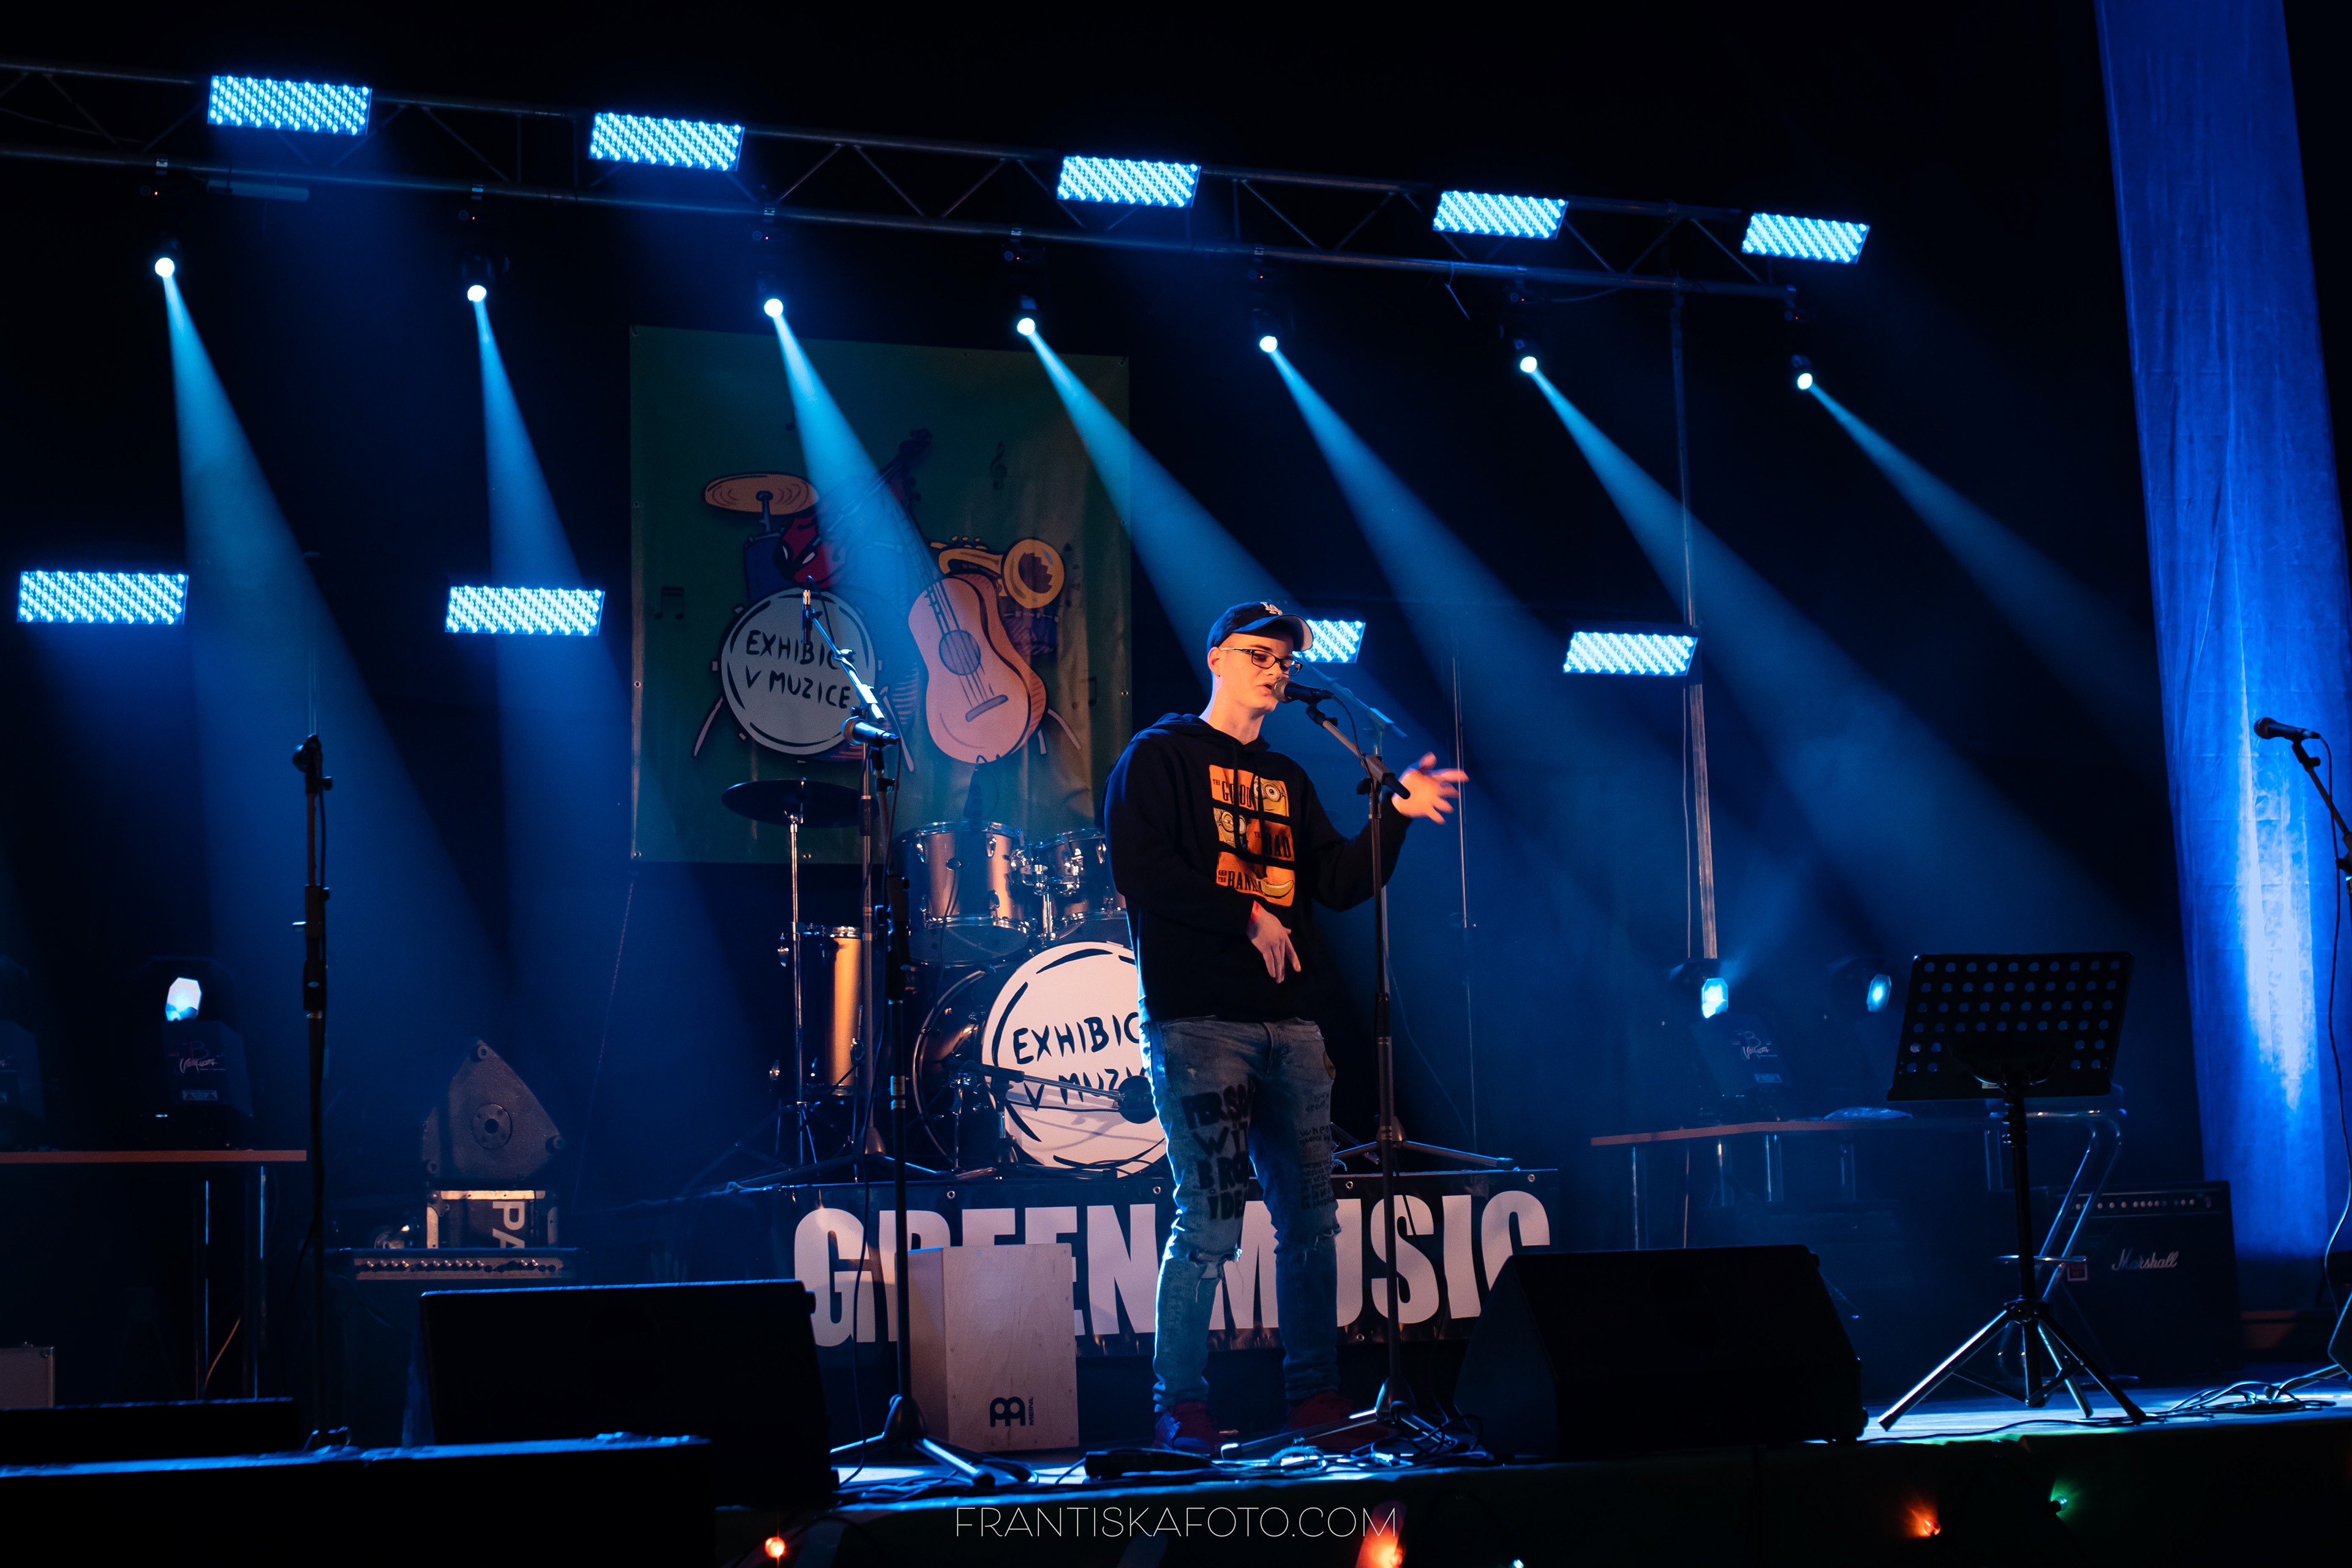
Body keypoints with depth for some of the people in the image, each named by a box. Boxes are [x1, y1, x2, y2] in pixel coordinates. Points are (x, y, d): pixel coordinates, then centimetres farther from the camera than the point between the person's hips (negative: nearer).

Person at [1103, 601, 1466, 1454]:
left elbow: (1341, 882, 15)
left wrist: (1397, 816, 1)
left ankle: (1313, 1394, 13)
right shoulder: (1159, 757, 3)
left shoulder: (1286, 780, 22)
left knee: (1311, 1216, 5)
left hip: (1288, 1022, 6)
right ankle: (1178, 1405, 0)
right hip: (1196, 1021, -6)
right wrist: (1246, 916, -12)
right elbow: (1137, 869, -11)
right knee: (1209, 1222, -10)